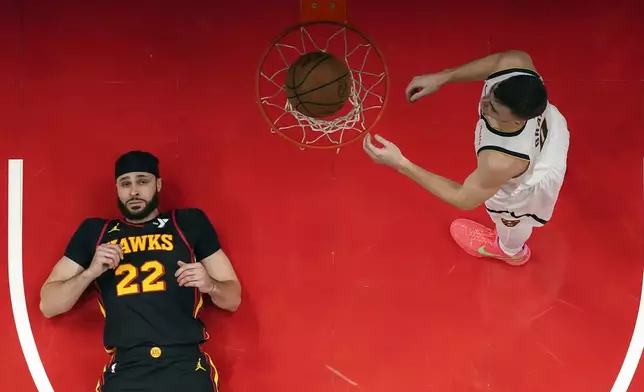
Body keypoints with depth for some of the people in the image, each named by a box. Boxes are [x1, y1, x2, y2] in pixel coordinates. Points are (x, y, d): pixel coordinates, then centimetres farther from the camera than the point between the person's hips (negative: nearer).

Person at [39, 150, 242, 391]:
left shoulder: (190, 223, 12)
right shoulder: (94, 232, 14)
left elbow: (233, 299, 15)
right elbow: (48, 306, 12)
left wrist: (210, 285, -6)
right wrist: (90, 272, -3)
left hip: (186, 367, 0)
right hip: (124, 371, 1)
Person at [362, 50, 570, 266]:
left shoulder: (500, 161, -52)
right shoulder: (515, 65, -40)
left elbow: (464, 199, -33)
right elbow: (507, 58, -13)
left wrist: (400, 164, -39)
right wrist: (442, 77, -20)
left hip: (534, 179, -5)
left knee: (511, 216, 32)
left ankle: (511, 251, 70)